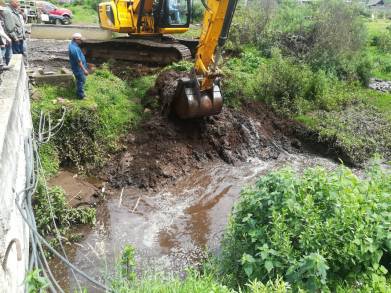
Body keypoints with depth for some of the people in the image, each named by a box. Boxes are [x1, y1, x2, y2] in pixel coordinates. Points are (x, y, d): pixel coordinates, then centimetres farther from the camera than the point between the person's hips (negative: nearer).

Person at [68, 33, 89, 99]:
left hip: (76, 67, 10)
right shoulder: (75, 49, -31)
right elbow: (79, 61, -29)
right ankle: (81, 96, 18)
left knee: (79, 81, 23)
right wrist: (84, 70, -23)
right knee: (81, 81, 5)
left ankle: (78, 93, 39)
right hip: (78, 68, -10)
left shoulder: (72, 44, 2)